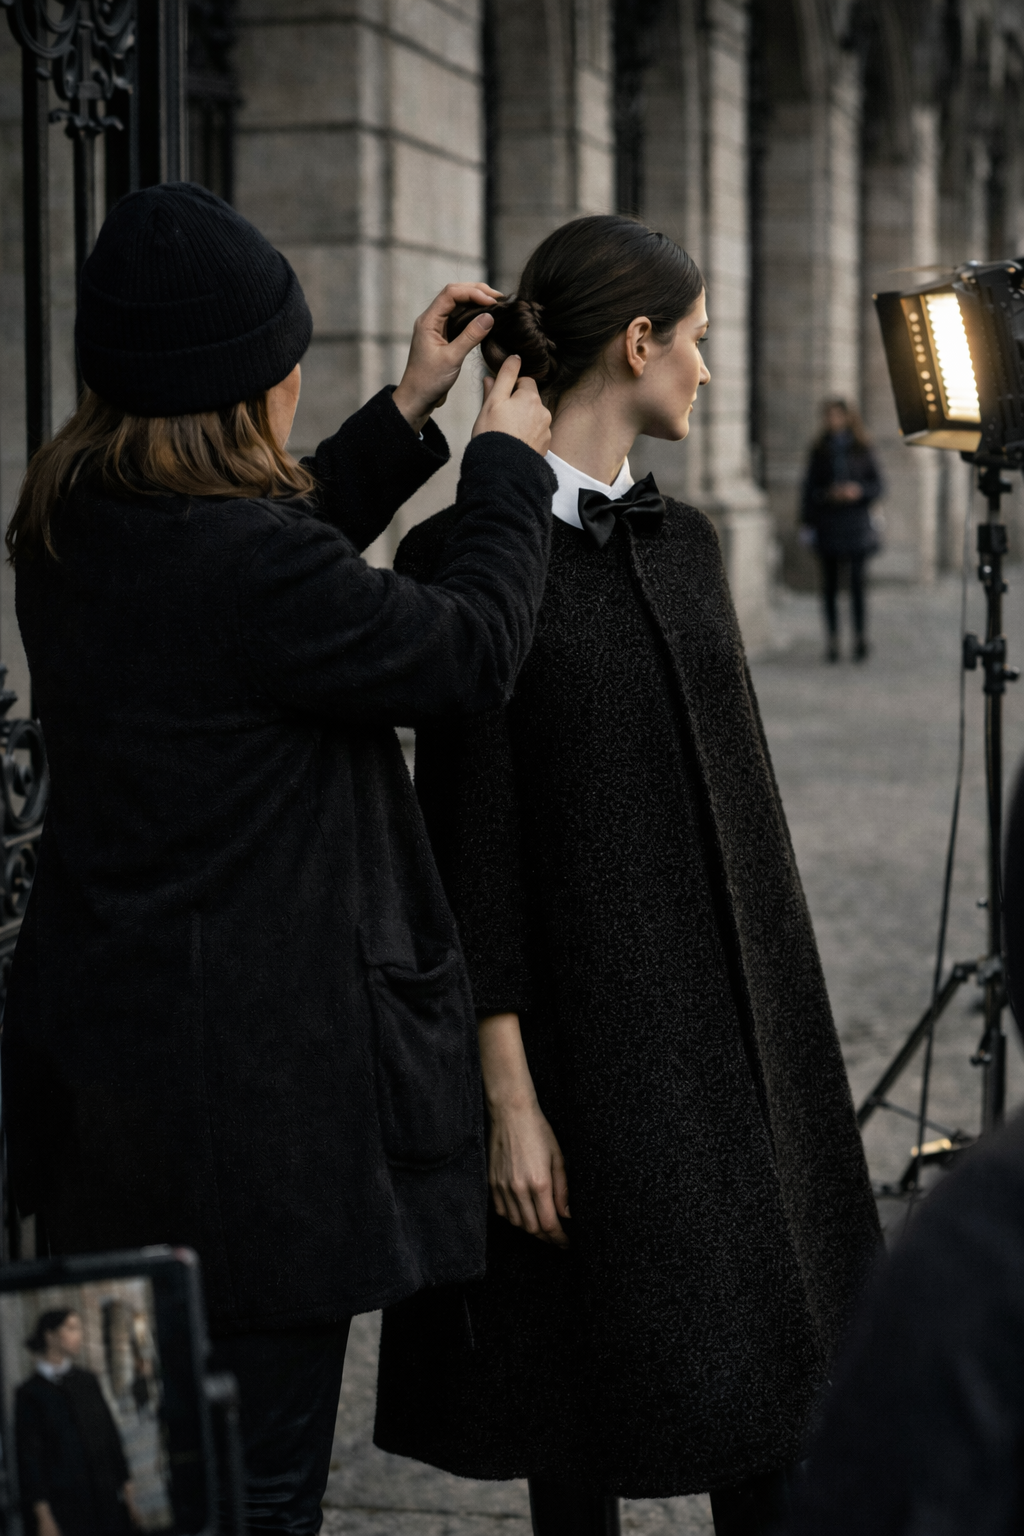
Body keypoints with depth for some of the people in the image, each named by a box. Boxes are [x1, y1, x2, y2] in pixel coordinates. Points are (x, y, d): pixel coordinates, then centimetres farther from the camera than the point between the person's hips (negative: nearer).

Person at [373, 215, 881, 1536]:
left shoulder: (683, 541, 9)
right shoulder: (465, 557, -11)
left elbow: (740, 781, 13)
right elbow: (471, 834, -13)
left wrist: (783, 1017, 12)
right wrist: (509, 1095, -15)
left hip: (728, 1017, 6)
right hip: (582, 1021, -6)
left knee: (767, 1365, 9)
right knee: (591, 1378, 5)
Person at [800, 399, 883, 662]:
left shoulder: (861, 449, 5)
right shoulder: (820, 450, 6)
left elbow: (876, 485, 5)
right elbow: (810, 488, 5)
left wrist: (859, 490, -14)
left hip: (856, 522, -1)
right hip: (828, 523, 1)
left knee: (858, 581, -3)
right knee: (830, 583, 2)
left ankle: (860, 638, 3)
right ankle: (832, 640, 5)